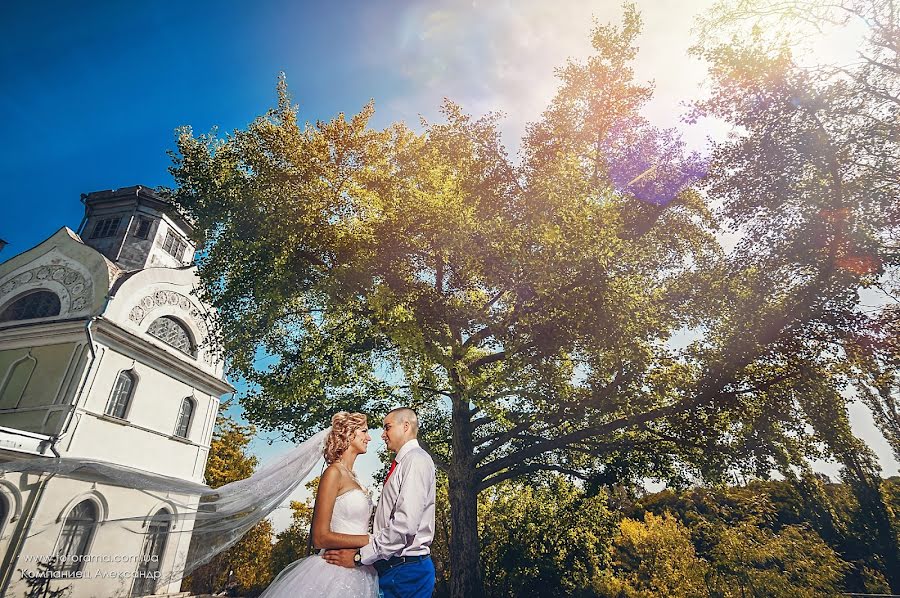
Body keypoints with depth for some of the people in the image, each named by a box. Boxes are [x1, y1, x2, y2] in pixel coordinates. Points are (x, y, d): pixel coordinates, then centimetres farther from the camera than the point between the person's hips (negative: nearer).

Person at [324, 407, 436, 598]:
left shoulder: (416, 460, -14)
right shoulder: (401, 464, 16)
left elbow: (406, 524, -24)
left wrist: (359, 556, -17)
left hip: (407, 570, -8)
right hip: (389, 568, 8)